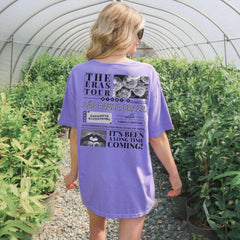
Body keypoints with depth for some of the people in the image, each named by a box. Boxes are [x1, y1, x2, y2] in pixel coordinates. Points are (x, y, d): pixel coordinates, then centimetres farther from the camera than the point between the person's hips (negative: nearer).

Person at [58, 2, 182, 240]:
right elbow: (157, 138, -10)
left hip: (93, 178, 3)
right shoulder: (147, 74, -14)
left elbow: (75, 131, -4)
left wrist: (74, 170, 11)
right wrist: (173, 174, 5)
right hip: (133, 183, -2)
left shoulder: (79, 73, -9)